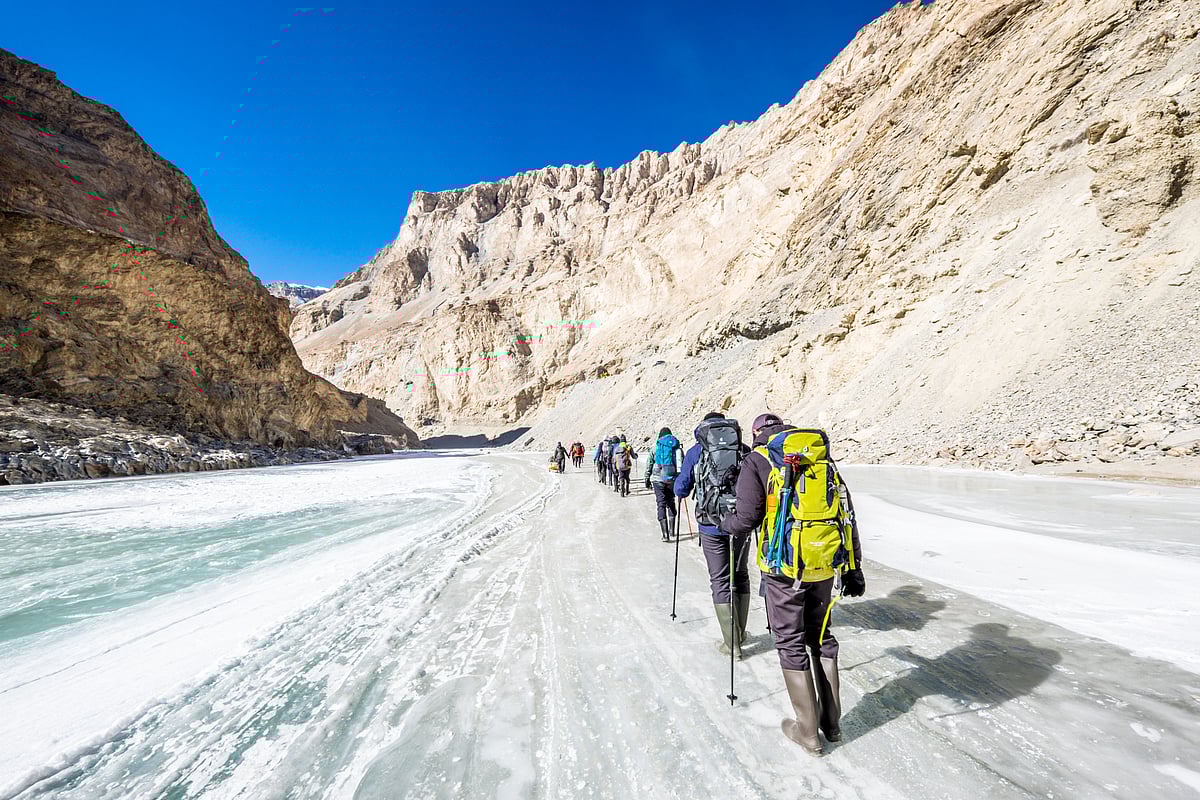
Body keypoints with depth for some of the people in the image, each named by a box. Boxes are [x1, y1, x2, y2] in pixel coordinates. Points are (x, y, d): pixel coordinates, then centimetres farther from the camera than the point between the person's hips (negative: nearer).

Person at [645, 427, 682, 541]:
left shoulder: (656, 445, 5)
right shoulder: (677, 445, 7)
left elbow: (649, 463, 5)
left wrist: (647, 479, 11)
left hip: (658, 479, -1)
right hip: (672, 479, 2)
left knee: (661, 504, 1)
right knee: (671, 503, 20)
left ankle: (665, 534, -5)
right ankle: (671, 530, 20)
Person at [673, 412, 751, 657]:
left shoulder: (695, 451, 0)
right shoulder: (745, 449, 4)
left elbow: (680, 490, 3)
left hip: (711, 525, -2)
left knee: (720, 581, 7)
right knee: (740, 575, 19)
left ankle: (732, 643, 11)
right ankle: (739, 632, 31)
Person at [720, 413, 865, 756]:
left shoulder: (758, 460, -4)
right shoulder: (822, 458, 11)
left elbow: (747, 519, -10)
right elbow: (846, 514, 10)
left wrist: (726, 523, 12)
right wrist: (853, 568, 16)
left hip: (785, 566, -5)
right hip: (826, 564, 5)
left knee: (791, 643, 10)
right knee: (821, 635, 22)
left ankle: (808, 731, 21)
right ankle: (832, 721, 34)